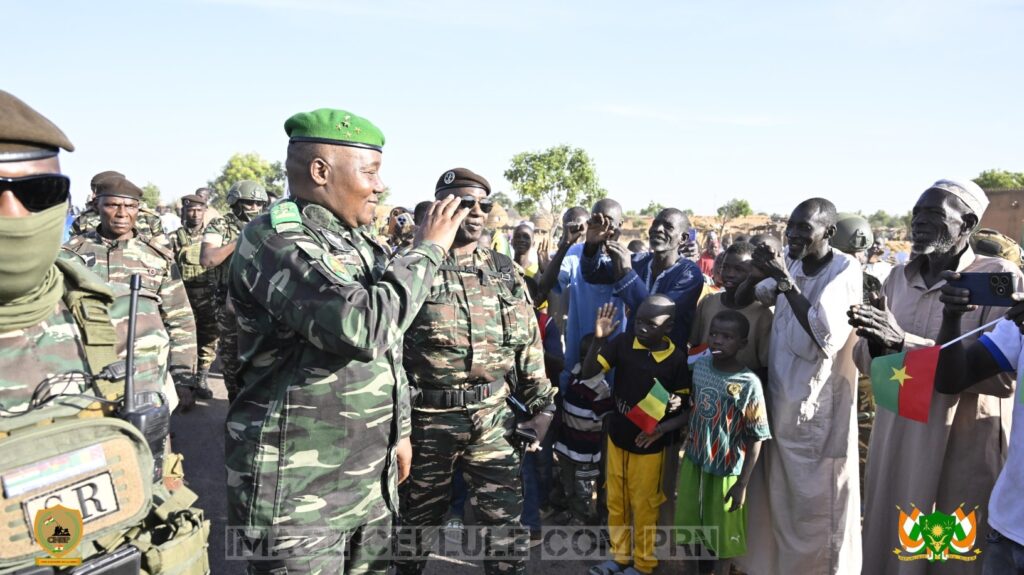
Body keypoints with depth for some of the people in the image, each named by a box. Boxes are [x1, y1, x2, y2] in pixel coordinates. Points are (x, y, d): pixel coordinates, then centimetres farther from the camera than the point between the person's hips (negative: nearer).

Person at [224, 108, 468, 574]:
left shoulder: (361, 243, 10)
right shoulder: (273, 239, -17)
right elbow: (363, 327, -32)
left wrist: (399, 427, 20)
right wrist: (428, 249, -20)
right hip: (297, 484, -7)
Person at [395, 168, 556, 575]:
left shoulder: (505, 272, 6)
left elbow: (528, 342, 9)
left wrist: (542, 404, 5)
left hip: (493, 416, 3)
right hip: (427, 417, -2)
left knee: (505, 517, 8)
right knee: (418, 515, 17)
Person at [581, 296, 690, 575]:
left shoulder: (677, 360, -15)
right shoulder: (622, 343, -11)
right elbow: (587, 373, -13)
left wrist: (662, 428, -23)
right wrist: (598, 339, -27)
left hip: (649, 446, -3)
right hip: (617, 438, 3)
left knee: (643, 507, 14)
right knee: (616, 502, 19)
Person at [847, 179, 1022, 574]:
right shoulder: (898, 278, 7)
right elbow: (865, 360, 8)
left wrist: (906, 342, -25)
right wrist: (877, 344, -15)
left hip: (964, 452, -5)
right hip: (894, 444, 5)